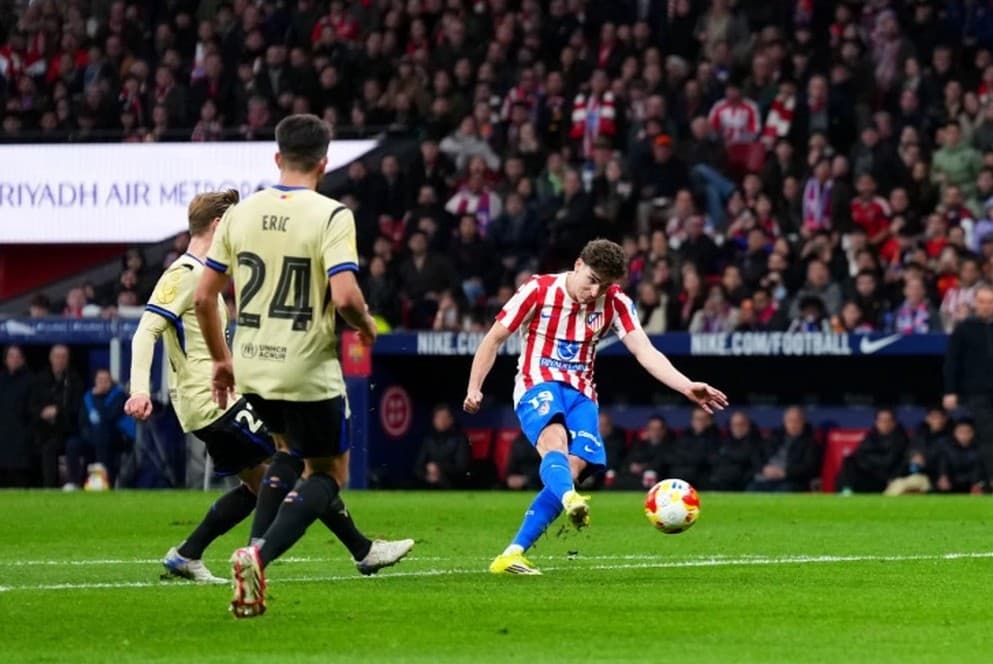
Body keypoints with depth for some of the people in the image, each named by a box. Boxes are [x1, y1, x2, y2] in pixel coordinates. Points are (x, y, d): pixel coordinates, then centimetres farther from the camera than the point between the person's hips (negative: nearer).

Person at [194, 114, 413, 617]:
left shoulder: (241, 213, 2)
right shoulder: (330, 216, -13)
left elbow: (203, 296, 4)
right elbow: (345, 295, -24)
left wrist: (221, 359, 17)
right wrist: (366, 325, -1)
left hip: (252, 370, 5)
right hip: (309, 369, -5)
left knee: (304, 459, 27)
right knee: (329, 476, 9)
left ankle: (362, 550, 41)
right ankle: (259, 556, -13)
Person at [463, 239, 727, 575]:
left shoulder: (615, 303, 1)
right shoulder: (538, 291, -6)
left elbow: (645, 352, -9)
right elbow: (494, 338, 2)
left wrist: (687, 387, -24)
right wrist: (474, 388, -6)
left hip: (581, 393, 4)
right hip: (538, 385, -4)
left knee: (573, 468, -18)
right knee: (555, 440, -34)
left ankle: (513, 554, -16)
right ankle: (571, 500, -68)